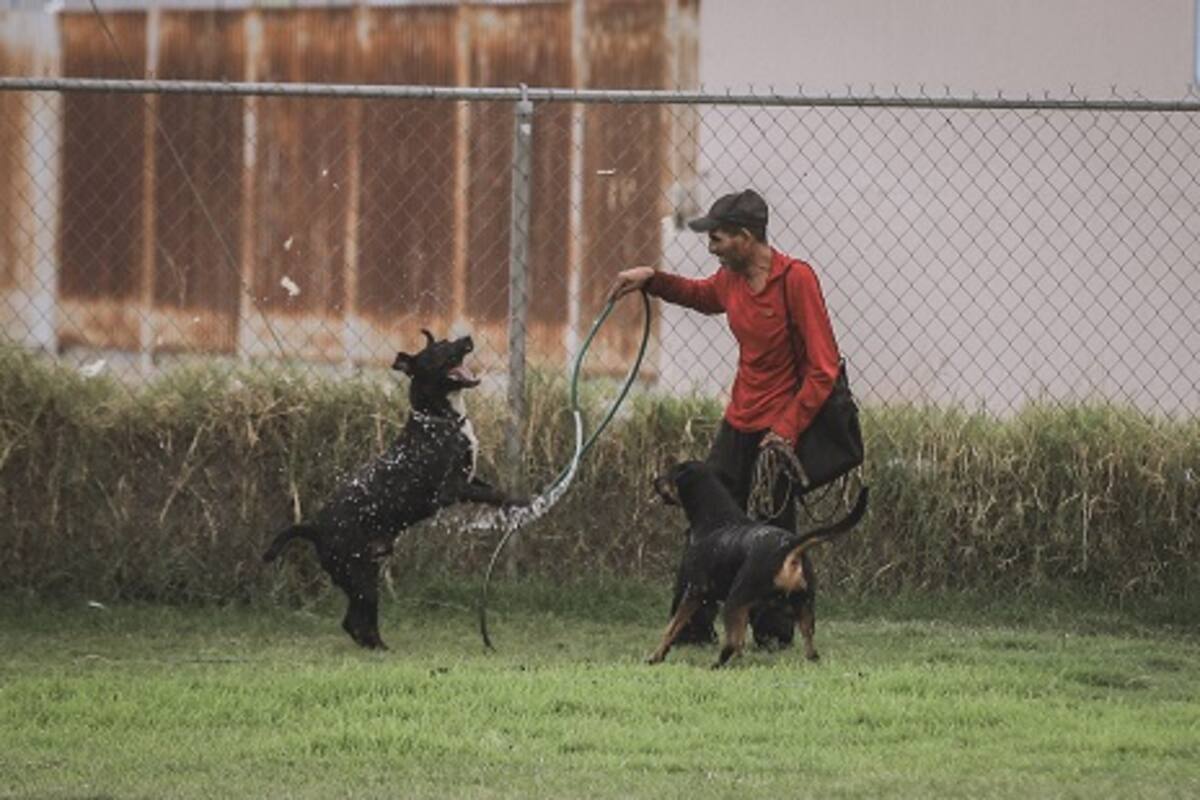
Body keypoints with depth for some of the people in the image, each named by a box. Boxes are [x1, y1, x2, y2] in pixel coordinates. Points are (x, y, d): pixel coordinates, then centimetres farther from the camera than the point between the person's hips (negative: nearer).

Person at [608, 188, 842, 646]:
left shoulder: (796, 280, -18)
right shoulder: (731, 278, 4)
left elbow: (823, 368, -18)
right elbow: (702, 296, 32)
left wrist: (788, 429, -20)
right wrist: (651, 279, 18)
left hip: (780, 426, -7)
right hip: (738, 421, 7)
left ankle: (775, 634, 11)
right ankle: (692, 628, 16)